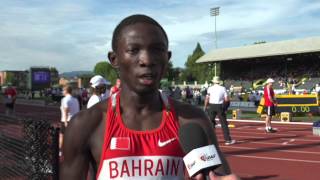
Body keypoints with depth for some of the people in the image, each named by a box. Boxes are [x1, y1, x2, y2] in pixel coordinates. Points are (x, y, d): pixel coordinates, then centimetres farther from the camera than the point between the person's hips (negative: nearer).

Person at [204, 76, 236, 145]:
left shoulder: (210, 88, -1)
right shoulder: (223, 88, 0)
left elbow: (207, 99, -7)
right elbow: (226, 99, -4)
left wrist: (205, 107, 2)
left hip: (212, 106, 1)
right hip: (220, 106, -1)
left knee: (210, 122, 11)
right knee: (224, 123, 3)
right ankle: (228, 140, 4)